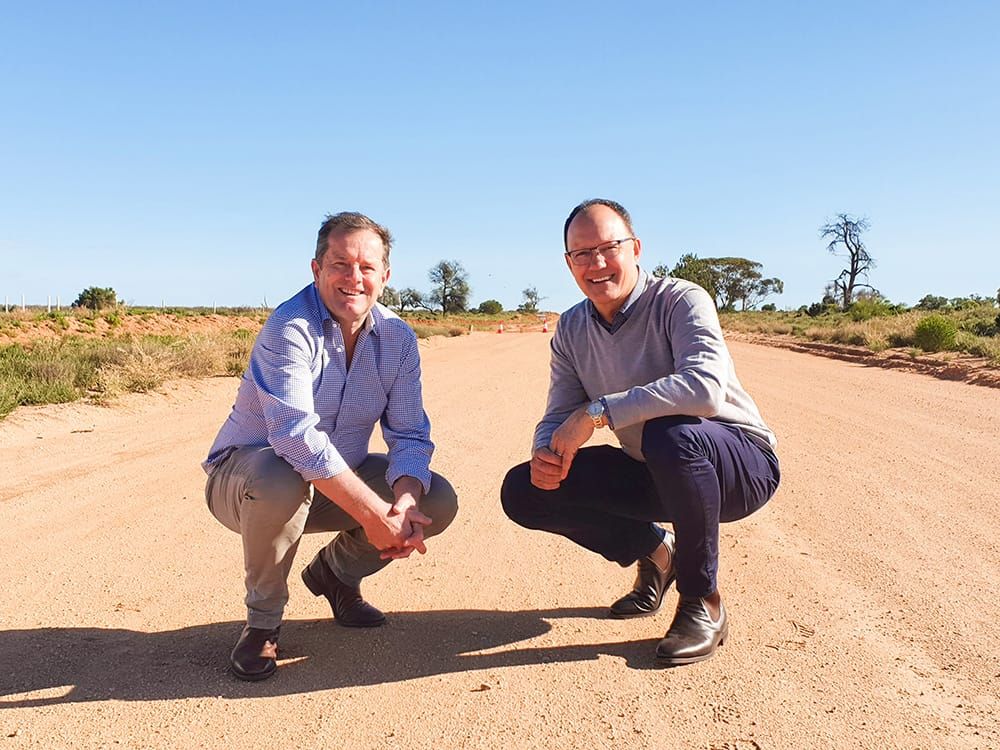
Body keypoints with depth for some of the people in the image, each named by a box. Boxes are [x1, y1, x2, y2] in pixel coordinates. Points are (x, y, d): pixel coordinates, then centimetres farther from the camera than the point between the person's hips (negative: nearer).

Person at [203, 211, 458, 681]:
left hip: (339, 479, 6)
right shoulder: (289, 327, -25)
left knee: (438, 502, -11)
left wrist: (405, 502, -30)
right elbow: (297, 433, -37)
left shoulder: (398, 339, -6)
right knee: (283, 479, -40)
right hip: (245, 474, -5)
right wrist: (374, 513, -39)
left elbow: (410, 436, -9)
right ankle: (262, 621, -11)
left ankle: (334, 572, 16)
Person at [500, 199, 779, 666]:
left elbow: (706, 386, -39)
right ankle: (653, 553, 13)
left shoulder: (681, 301, -20)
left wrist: (597, 412, -38)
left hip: (740, 464, -6)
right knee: (524, 491, -7)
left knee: (670, 434, -40)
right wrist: (546, 452, -24)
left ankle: (702, 603, -17)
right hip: (653, 474, 6)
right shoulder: (571, 330, 1)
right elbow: (558, 417, 0)